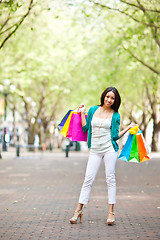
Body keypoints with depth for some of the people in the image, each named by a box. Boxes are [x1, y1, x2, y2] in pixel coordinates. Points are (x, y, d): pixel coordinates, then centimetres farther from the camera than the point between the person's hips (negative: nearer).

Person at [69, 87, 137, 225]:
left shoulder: (115, 115, 4)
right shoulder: (93, 110, 9)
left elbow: (115, 136, 3)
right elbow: (85, 128, 11)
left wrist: (128, 128, -5)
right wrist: (82, 113, 7)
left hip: (109, 149, -1)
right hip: (95, 150, 2)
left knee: (110, 179, -1)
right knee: (88, 180, -1)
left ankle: (111, 212, 4)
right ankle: (79, 211, 4)